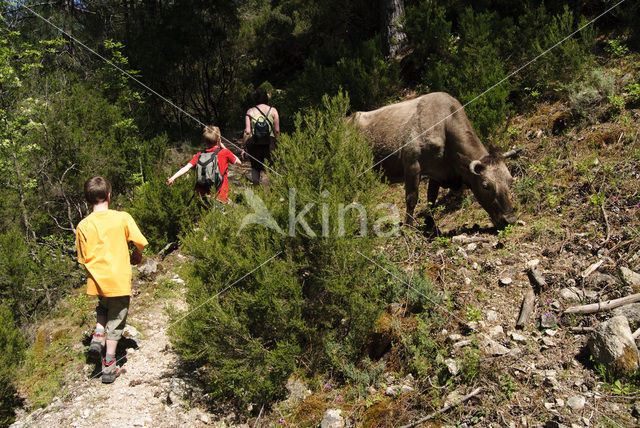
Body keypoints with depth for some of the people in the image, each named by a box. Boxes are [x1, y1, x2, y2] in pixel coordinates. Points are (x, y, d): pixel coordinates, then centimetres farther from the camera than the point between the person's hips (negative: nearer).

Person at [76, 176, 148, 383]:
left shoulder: (83, 226, -3)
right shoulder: (122, 218, -9)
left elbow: (84, 259, 3)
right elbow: (140, 242, -10)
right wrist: (136, 255, 11)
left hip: (97, 279, 3)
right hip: (119, 280, -2)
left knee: (103, 308, 31)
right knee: (116, 320, 10)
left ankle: (97, 336, 7)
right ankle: (109, 367, 12)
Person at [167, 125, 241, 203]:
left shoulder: (199, 155, 7)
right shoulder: (225, 153, 1)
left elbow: (187, 167, -5)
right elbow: (238, 162, 18)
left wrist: (172, 178, -6)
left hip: (203, 195, 3)